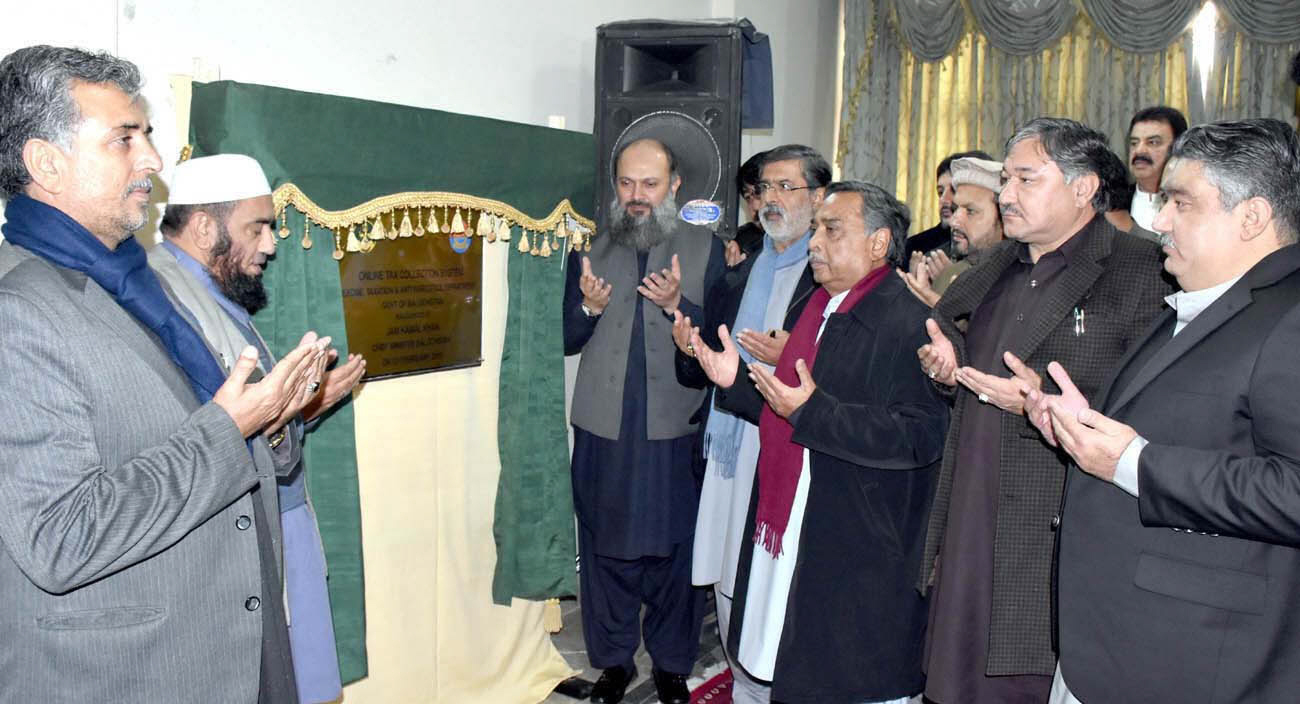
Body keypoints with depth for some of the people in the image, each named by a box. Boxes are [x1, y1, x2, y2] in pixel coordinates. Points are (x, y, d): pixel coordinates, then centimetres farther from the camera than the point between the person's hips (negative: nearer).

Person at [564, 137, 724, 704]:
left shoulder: (706, 247, 4)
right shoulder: (590, 249, 9)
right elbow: (567, 340, 8)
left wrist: (679, 304, -18)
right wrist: (588, 307, -12)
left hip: (677, 428, -2)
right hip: (604, 428, 2)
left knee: (675, 549, 5)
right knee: (605, 546, 9)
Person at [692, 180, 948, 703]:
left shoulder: (910, 321, -15)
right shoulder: (816, 307, 12)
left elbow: (920, 436, -24)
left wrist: (812, 410, -28)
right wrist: (735, 381, 3)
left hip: (859, 559, -8)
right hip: (786, 536, 8)